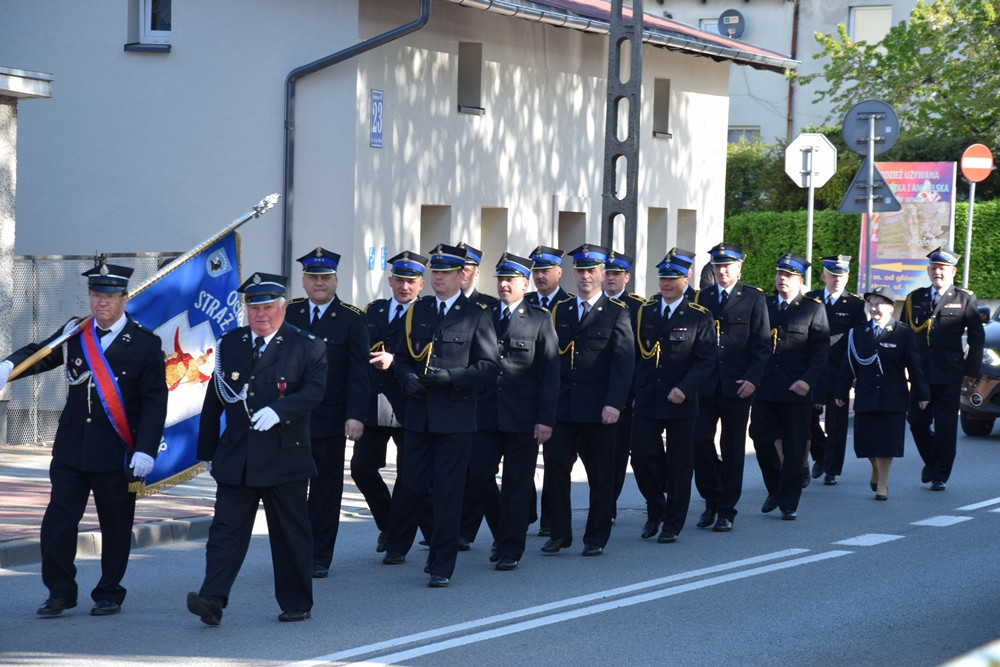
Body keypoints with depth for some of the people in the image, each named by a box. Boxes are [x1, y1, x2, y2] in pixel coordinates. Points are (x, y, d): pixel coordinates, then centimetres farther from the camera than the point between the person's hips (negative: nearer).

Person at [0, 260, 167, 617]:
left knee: (115, 527, 5)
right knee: (57, 521, -1)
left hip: (117, 454, -3)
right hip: (71, 449, 3)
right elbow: (38, 354, 8)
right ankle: (61, 592, 12)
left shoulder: (145, 343, -3)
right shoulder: (73, 333, 8)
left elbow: (155, 401, -6)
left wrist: (146, 450, -15)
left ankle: (109, 594, 20)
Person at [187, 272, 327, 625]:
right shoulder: (229, 344, 11)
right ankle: (212, 600, -13)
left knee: (291, 533, 6)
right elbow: (214, 399, 14)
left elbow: (314, 389, -13)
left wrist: (278, 410, -29)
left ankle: (296, 603, 17)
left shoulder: (307, 347, 1)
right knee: (226, 529, -6)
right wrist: (207, 450, 14)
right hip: (236, 459, 3)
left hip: (285, 458, -2)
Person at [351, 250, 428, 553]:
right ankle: (388, 525, 21)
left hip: (409, 406, -5)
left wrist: (395, 361, -26)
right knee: (362, 467, 2)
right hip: (374, 404, 5)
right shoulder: (373, 311, 14)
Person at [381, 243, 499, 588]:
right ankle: (443, 537, 32)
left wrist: (451, 376, -17)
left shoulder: (476, 316, -1)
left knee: (447, 492, -4)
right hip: (419, 415, 5)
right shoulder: (417, 311, 13)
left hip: (455, 417, -5)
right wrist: (407, 377, -4)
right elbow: (402, 356, 18)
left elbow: (489, 365, -5)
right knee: (413, 485, 7)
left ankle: (442, 565, 1)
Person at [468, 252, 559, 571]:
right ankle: (502, 533, 20)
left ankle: (511, 549, 9)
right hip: (486, 413, 3)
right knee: (479, 474, -2)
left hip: (523, 416, -3)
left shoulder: (540, 320, 0)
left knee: (517, 483, 1)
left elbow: (550, 373, -3)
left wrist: (546, 419, -11)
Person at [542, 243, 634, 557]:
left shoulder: (616, 313, 0)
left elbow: (624, 362, -8)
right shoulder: (560, 311, 12)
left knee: (600, 473, 4)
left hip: (598, 410, -3)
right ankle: (560, 533, 5)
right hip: (562, 407, 3)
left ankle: (597, 537, 13)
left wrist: (614, 403, -17)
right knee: (554, 464, -4)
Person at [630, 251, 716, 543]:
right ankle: (655, 511, 19)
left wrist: (684, 389, -20)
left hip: (680, 402, -3)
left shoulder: (699, 317, -2)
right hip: (646, 399, 3)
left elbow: (705, 360, -7)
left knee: (679, 463, 4)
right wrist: (636, 387, 0)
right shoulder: (645, 311, 8)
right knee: (641, 454, -3)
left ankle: (672, 524, 13)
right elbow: (634, 352, 11)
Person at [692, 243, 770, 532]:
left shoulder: (754, 298, 2)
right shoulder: (702, 297, 11)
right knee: (699, 441, -6)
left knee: (732, 450, 2)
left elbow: (762, 344, -2)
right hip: (705, 385, 2)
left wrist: (753, 379, -13)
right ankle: (712, 499, 14)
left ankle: (726, 511, 10)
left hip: (737, 386, -2)